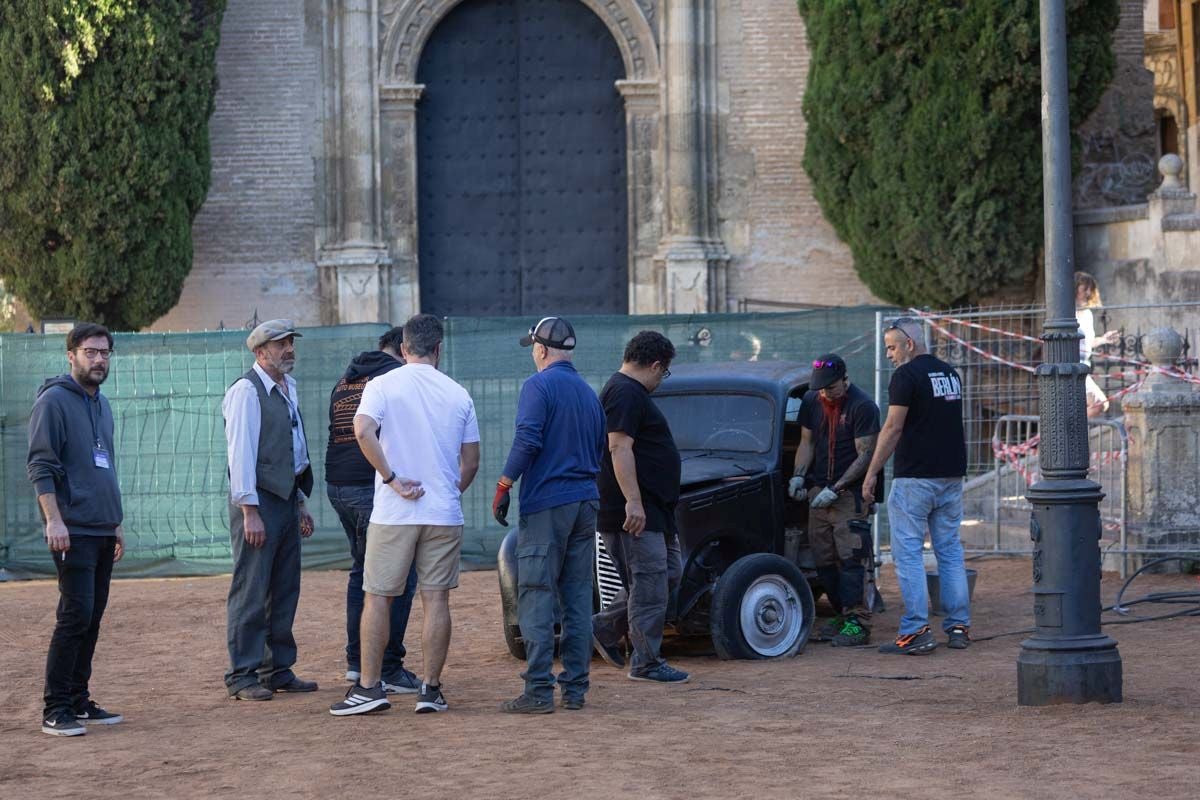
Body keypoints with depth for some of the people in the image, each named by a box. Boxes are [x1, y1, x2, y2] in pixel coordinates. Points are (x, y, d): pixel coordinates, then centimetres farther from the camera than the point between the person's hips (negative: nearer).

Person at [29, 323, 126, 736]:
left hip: (103, 532, 8)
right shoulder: (53, 401, -7)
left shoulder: (102, 405, 18)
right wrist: (54, 520, -22)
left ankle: (78, 702, 14)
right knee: (75, 616, -12)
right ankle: (55, 710, -9)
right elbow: (40, 466, -13)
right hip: (74, 532, -8)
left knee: (92, 620, 9)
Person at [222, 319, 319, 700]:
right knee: (251, 591, -6)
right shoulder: (247, 391, -11)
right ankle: (242, 676, -2)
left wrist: (301, 503, 20)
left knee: (285, 590, 12)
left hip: (287, 498, 9)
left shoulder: (289, 388, 16)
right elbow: (241, 452, -16)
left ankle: (278, 670, 19)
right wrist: (250, 511, -20)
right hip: (258, 500, -9)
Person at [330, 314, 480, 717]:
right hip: (444, 514, 2)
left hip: (393, 513, -2)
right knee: (436, 599, 5)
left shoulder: (383, 385, -1)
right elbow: (471, 462, 10)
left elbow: (363, 431, -19)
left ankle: (369, 687, 2)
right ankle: (431, 689, 5)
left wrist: (391, 479, -12)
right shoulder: (458, 394, 7)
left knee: (376, 597, 4)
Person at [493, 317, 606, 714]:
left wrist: (503, 487, -14)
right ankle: (575, 688, 10)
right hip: (586, 503, 7)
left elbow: (527, 440, -18)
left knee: (536, 597, -6)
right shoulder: (589, 392, 16)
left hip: (546, 505, -7)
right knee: (578, 599, 9)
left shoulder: (540, 386, -7)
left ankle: (538, 691, -10)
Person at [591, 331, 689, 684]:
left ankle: (606, 627, 20)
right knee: (649, 582, -7)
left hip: (653, 510, 11)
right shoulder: (626, 394, -14)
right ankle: (646, 663, -1)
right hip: (635, 510, -11)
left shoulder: (628, 391, 19)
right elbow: (619, 448, -23)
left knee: (668, 574, 14)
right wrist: (633, 501, -27)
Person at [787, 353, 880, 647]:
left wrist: (835, 489, -17)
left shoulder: (862, 407, -11)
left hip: (850, 492, -6)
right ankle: (842, 616, 14)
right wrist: (798, 475, -3)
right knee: (823, 559, 5)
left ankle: (857, 623, -11)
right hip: (818, 491, 6)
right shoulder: (811, 401, 8)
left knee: (849, 557, -12)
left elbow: (865, 455, -12)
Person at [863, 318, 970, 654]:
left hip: (914, 478, -7)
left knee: (908, 553, -4)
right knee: (950, 551, 11)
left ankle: (916, 631, -8)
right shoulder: (951, 374, 14)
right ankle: (959, 627, 11)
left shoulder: (906, 375, -10)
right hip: (951, 475, 7)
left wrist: (872, 472, -10)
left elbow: (893, 428, -14)